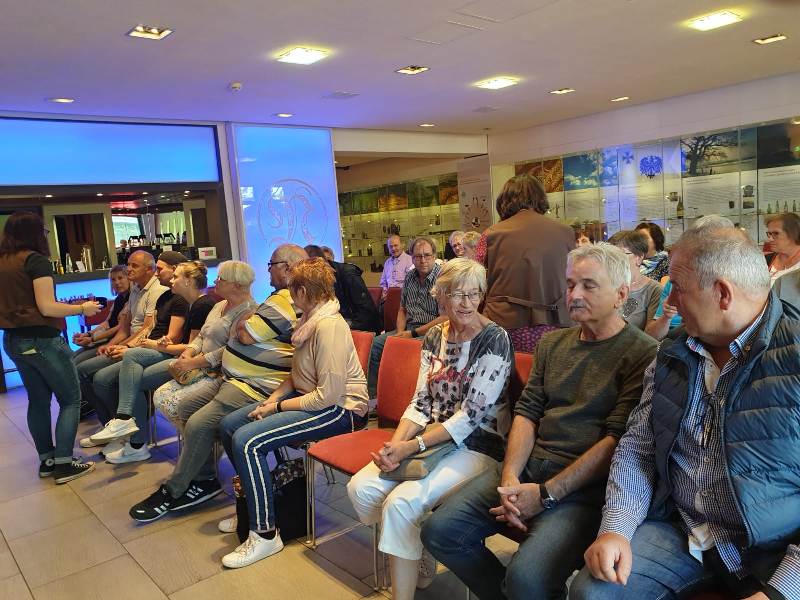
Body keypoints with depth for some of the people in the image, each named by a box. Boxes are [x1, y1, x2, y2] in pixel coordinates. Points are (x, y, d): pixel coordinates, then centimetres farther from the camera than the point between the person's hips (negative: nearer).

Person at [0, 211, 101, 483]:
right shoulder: (36, 260, -14)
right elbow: (47, 308, -18)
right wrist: (82, 308, -6)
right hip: (42, 340, -8)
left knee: (38, 400, 17)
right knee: (71, 399, 3)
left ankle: (46, 460, 24)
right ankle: (64, 464, 1)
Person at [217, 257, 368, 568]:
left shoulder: (329, 326, -22)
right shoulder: (310, 320, 10)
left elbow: (329, 395, -26)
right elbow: (297, 374, 18)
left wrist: (279, 407, -16)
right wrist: (273, 397, 0)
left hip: (339, 409, -10)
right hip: (308, 396, 10)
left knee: (246, 441, -24)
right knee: (228, 424, 5)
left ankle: (265, 534, -10)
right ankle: (253, 504, 22)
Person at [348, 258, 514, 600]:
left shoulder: (494, 340, -12)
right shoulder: (434, 337, 7)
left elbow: (471, 415, -17)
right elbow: (421, 403, 5)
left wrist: (412, 447, -20)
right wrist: (394, 445, -12)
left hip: (477, 447, -6)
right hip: (433, 440, 7)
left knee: (402, 502, -26)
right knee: (361, 487, -10)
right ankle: (421, 567, 12)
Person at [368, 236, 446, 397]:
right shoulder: (409, 277, 11)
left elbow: (445, 318, -17)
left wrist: (413, 333, -14)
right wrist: (400, 332, 0)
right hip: (409, 329, 7)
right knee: (376, 343, -9)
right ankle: (372, 394, -3)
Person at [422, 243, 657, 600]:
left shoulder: (643, 354, -7)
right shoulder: (552, 343, 14)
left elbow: (617, 440, -13)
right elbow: (526, 412, 10)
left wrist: (546, 494, -16)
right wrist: (510, 477, -7)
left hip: (585, 484, -6)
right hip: (527, 467, 6)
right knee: (439, 531, -6)